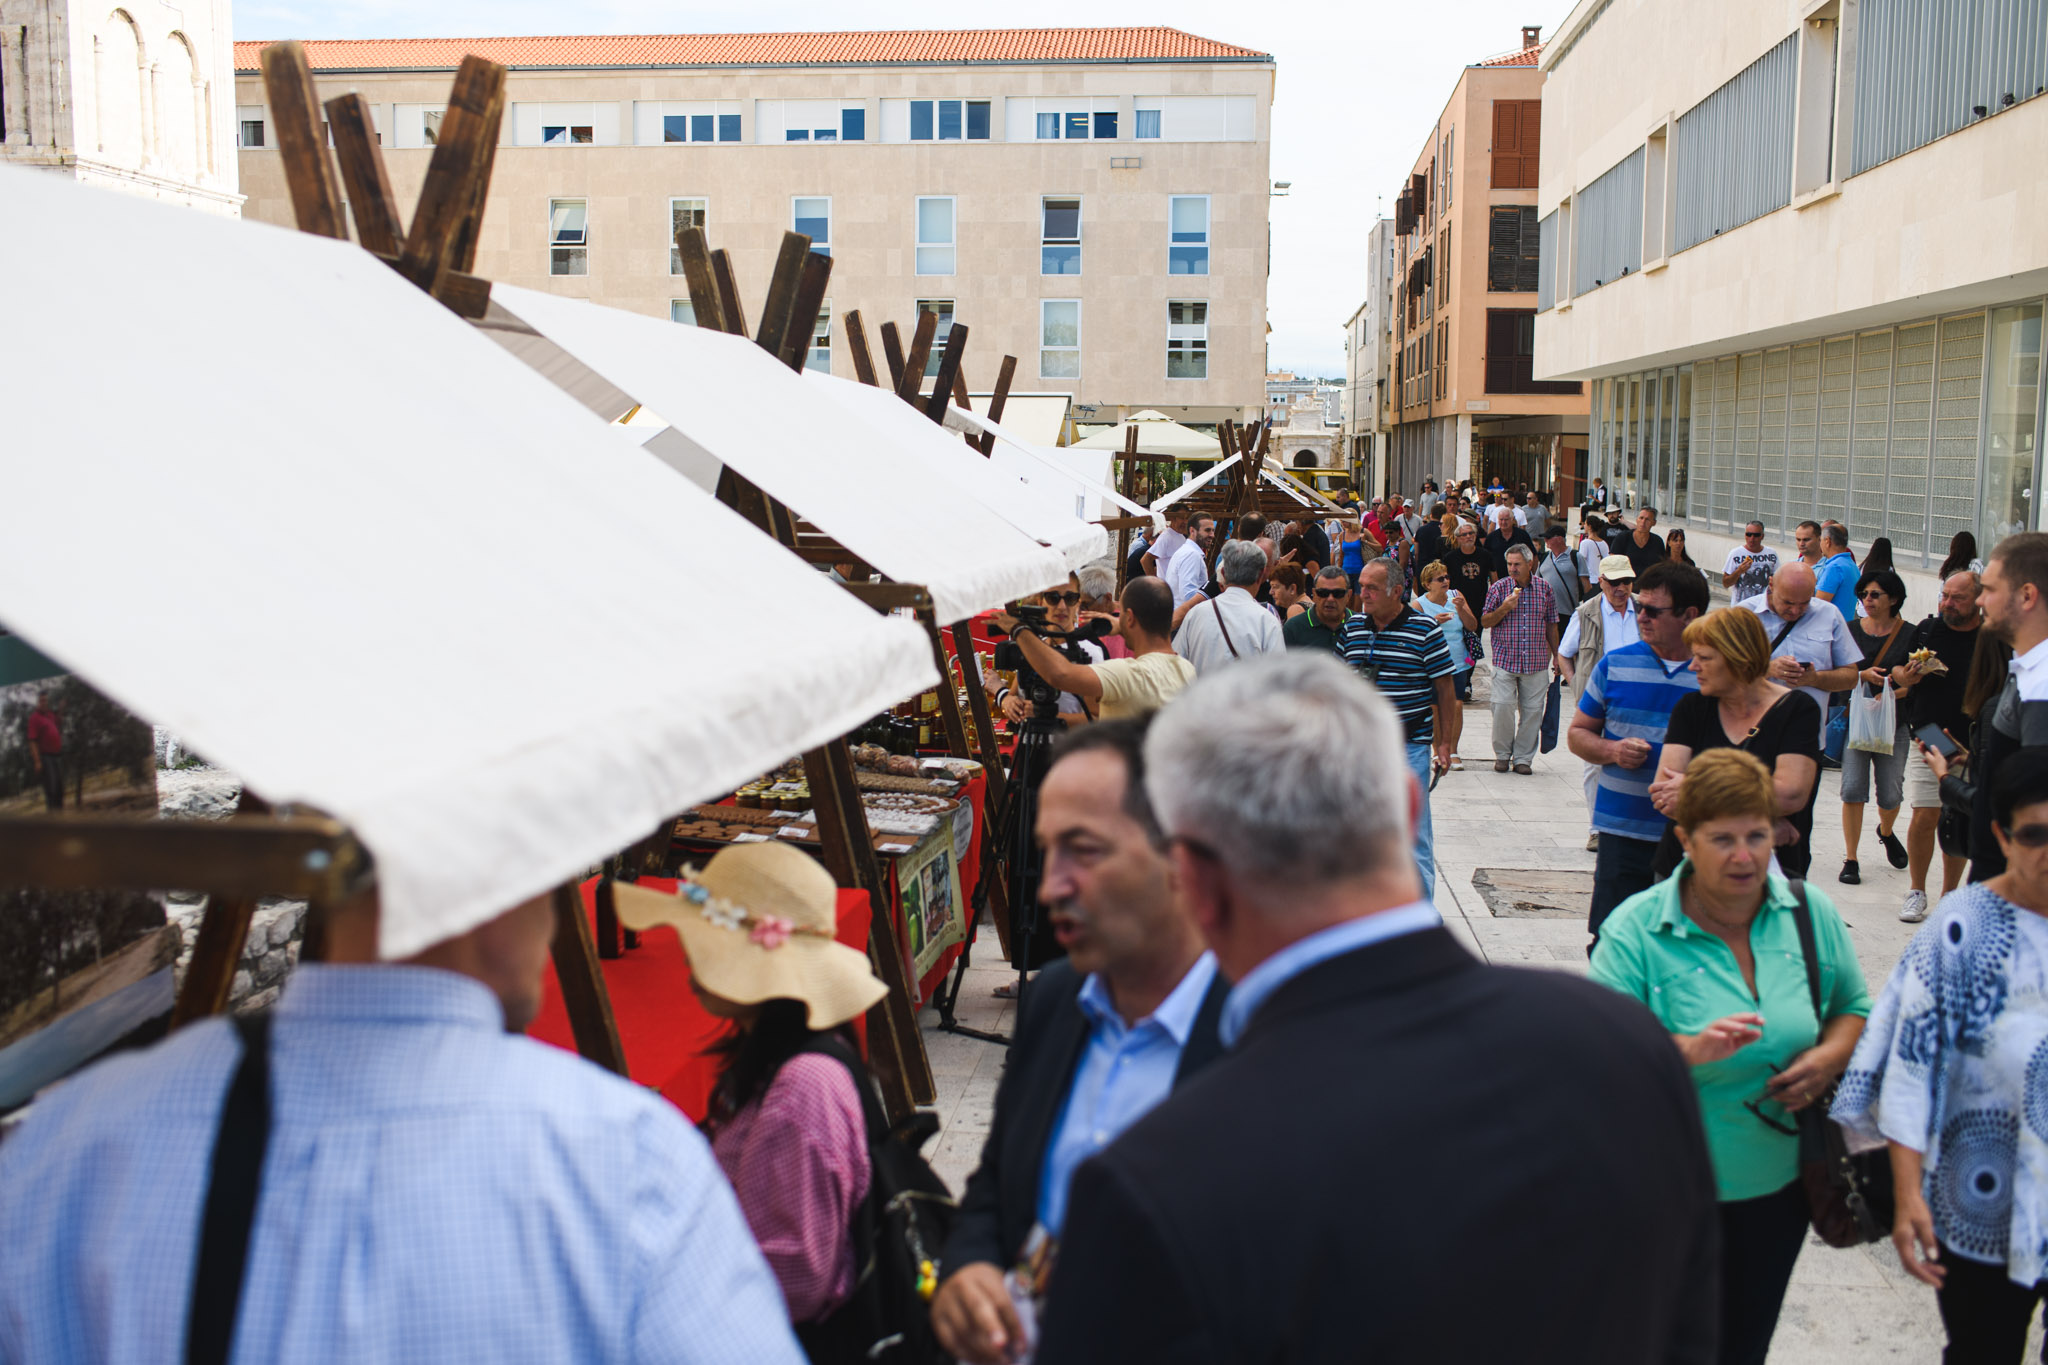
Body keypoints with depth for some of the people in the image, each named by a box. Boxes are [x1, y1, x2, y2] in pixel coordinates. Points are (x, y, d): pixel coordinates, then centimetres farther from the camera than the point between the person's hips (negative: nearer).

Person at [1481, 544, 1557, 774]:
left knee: (1532, 710, 1)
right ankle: (1502, 754, 7)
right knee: (1502, 706, -10)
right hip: (1505, 660, -1)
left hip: (1536, 662, 2)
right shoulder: (1498, 588, 1)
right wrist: (1504, 609, -15)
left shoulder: (1544, 588, 6)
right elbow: (1484, 622, 3)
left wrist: (1556, 656, 16)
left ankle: (1523, 757, 12)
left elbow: (1551, 625, 14)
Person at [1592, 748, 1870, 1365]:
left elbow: (1855, 1006, 11)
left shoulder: (1811, 912, -2)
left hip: (1780, 1182, 4)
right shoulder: (1636, 931, -16)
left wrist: (1830, 1056, -10)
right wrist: (1689, 1050, -37)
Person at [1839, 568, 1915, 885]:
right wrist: (1864, 675, -14)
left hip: (1894, 724, 0)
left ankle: (1886, 832, 39)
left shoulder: (1909, 634, 0)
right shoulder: (1851, 630, 3)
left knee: (1891, 794, 3)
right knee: (1853, 788, -10)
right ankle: (1850, 859, 1)